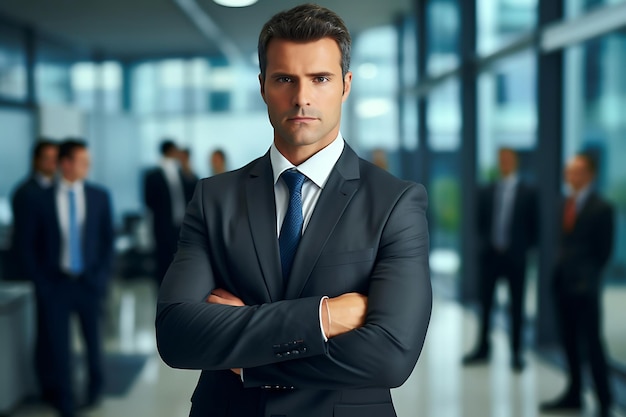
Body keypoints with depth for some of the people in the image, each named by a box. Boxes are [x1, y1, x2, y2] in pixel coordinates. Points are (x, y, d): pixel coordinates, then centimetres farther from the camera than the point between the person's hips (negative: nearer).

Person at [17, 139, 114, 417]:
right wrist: (40, 282, -3)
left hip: (89, 281, 1)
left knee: (93, 339, 13)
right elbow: (29, 247, 2)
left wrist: (101, 276, -4)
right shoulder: (41, 201, -3)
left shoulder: (99, 197, 1)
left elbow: (108, 239, 5)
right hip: (56, 283, -1)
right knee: (57, 343, 1)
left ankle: (96, 385, 37)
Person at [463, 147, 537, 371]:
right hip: (490, 254, 3)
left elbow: (533, 226, 0)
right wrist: (485, 243, 0)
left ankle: (516, 352, 14)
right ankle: (483, 348, 20)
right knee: (485, 304, 8)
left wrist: (524, 249, -6)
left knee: (516, 307, 5)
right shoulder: (487, 191, 6)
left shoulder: (527, 192, -2)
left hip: (515, 256, -3)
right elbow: (480, 222, 12)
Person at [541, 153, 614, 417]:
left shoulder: (601, 208, -10)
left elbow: (604, 249, -7)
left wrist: (587, 275, -6)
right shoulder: (566, 203, 11)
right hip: (563, 282, 7)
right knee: (569, 342, 13)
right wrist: (562, 267, 6)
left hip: (584, 286, -7)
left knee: (591, 343, -2)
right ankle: (574, 394, 24)